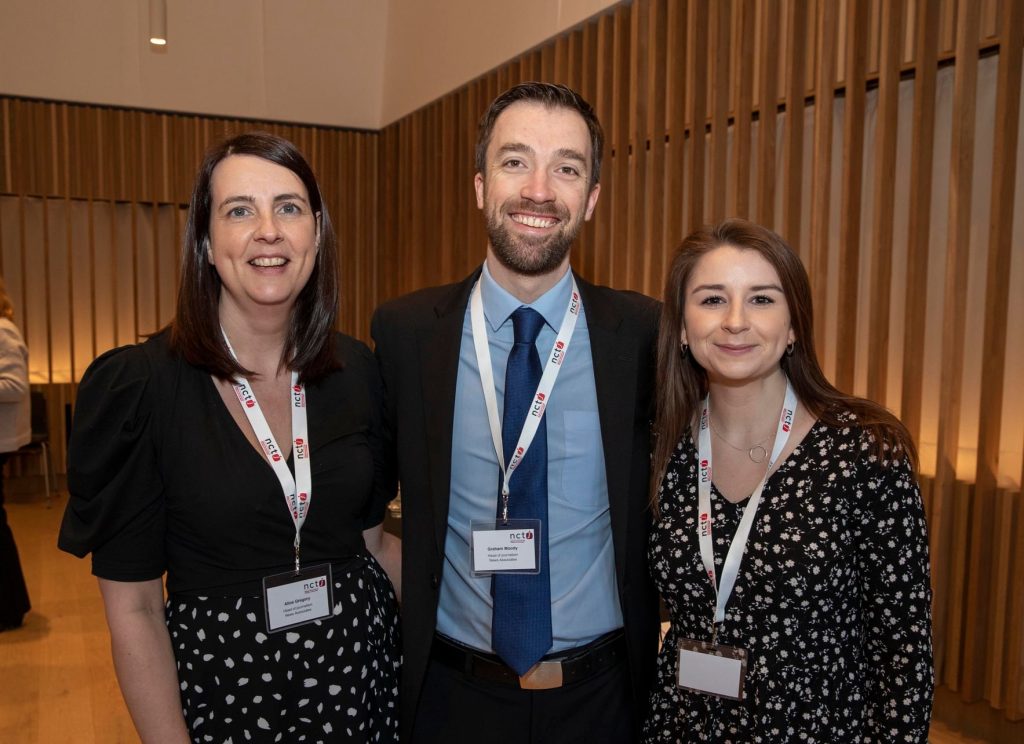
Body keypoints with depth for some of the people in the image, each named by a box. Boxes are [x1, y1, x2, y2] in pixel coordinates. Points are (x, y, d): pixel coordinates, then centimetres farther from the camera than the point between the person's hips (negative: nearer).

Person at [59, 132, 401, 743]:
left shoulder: (357, 371, -4)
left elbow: (368, 537, 7)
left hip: (362, 667, 3)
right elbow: (133, 607, -10)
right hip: (220, 682, -3)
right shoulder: (135, 386, -14)